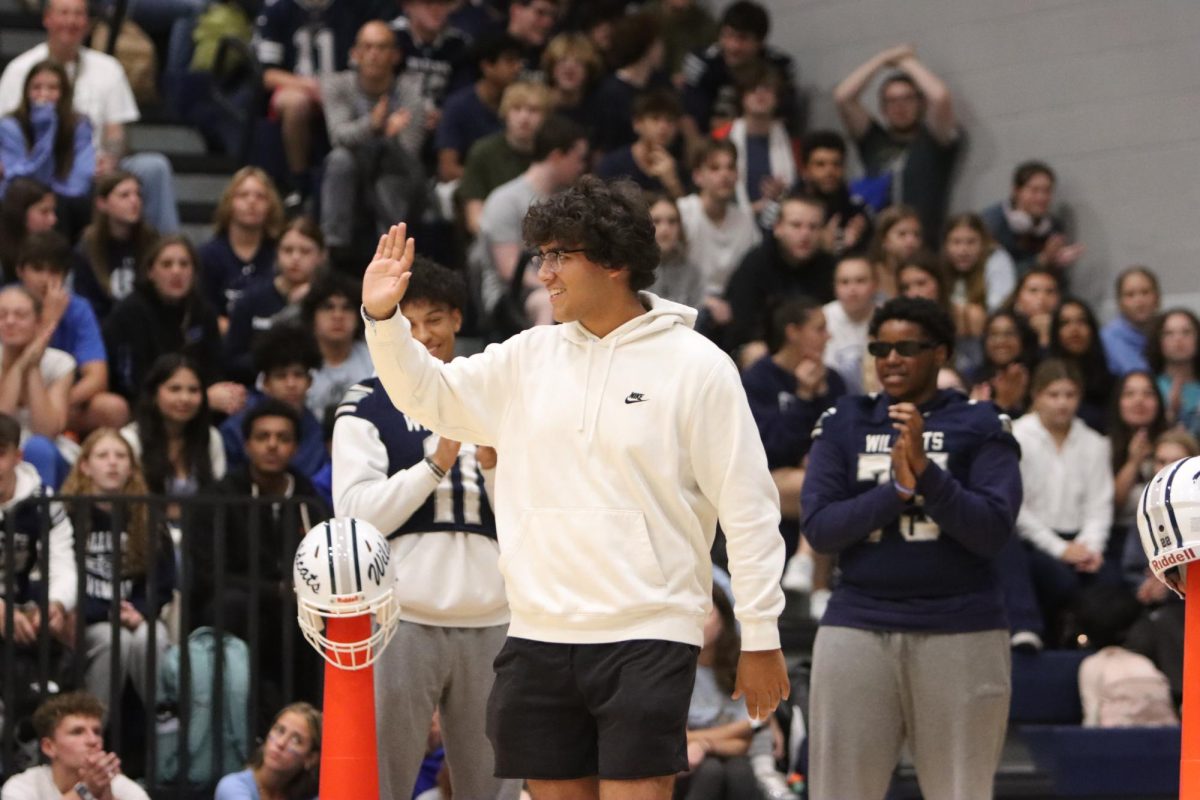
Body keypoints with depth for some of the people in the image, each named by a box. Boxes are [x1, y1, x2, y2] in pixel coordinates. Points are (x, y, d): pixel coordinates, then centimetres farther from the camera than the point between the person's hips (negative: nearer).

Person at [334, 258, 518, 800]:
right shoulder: (366, 408, 5)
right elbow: (356, 512, -8)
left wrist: (492, 465, -7)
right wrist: (437, 462, -15)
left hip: (490, 622, 4)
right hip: (402, 619, -4)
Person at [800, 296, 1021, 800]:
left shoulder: (980, 427, 5)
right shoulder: (843, 425, 11)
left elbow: (993, 532, -6)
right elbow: (818, 529, 0)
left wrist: (926, 470, -17)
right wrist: (896, 489, -13)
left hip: (961, 631, -2)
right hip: (858, 628, 2)